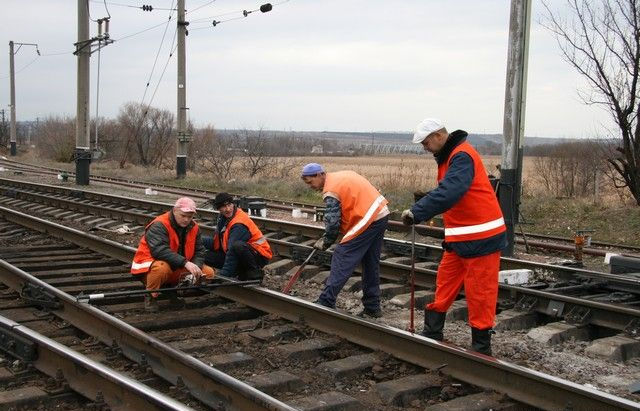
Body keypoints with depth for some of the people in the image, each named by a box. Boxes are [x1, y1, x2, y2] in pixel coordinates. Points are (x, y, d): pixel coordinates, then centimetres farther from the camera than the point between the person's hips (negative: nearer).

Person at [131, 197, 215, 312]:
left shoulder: (194, 227, 2)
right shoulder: (159, 225, -20)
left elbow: (199, 251, 2)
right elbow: (159, 250, -33)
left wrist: (196, 268, -20)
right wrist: (185, 263, -41)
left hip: (177, 270, 6)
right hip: (149, 266, -6)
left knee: (209, 272, -8)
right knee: (162, 268, -42)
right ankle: (151, 296, -10)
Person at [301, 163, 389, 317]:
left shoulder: (331, 191, -12)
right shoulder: (343, 175, 15)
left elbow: (333, 222, -15)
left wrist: (325, 242, 3)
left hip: (367, 220, -10)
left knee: (341, 261, -5)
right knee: (371, 264, 15)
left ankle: (325, 304, -3)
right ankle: (372, 307, 22)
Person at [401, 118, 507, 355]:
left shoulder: (462, 156, -19)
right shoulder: (448, 157, 13)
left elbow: (449, 193, -33)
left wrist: (417, 212, -34)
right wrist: (419, 211, 3)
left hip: (481, 238, -10)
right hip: (459, 238, 10)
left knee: (479, 294, 1)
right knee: (444, 286, 13)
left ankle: (481, 348, 12)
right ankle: (431, 335, 23)